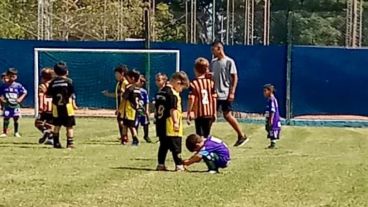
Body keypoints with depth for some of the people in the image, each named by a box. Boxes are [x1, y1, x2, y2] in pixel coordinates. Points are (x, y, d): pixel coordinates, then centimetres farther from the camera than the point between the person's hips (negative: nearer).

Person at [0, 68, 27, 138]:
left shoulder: (18, 85, -3)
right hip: (7, 105, 0)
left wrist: (20, 99, -10)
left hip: (16, 105, 0)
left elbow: (24, 92, 2)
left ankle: (16, 132, 17)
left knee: (16, 119, 4)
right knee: (6, 119, 2)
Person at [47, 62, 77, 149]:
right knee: (69, 126, 3)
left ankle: (56, 142, 13)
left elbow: (48, 94, 4)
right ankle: (70, 143, -2)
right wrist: (74, 104, -1)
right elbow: (72, 94, -6)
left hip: (56, 107, 3)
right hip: (67, 106, -3)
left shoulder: (53, 82, 3)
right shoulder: (69, 81, -4)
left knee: (57, 126, 13)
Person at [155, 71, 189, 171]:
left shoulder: (161, 91, 13)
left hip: (160, 124, 8)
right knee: (176, 146, -3)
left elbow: (157, 106, 19)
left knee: (163, 145, 14)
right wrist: (175, 122, -21)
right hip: (170, 126, -8)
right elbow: (173, 110, -21)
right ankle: (179, 165, -2)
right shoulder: (173, 94, -14)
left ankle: (161, 164, 15)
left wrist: (158, 118, 25)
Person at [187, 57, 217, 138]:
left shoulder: (193, 84, -10)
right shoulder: (211, 82, 1)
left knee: (200, 135, 2)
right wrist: (214, 112, 12)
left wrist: (189, 113, -4)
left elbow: (191, 100, -13)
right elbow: (214, 99, 3)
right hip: (209, 113, 3)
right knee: (207, 135, 13)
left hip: (199, 114, -3)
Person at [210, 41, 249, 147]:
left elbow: (235, 77, -9)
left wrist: (232, 92, -16)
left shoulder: (229, 61, -8)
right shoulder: (213, 62, 12)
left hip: (225, 94, -7)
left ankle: (242, 136, 6)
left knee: (227, 115, -5)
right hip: (215, 94, 7)